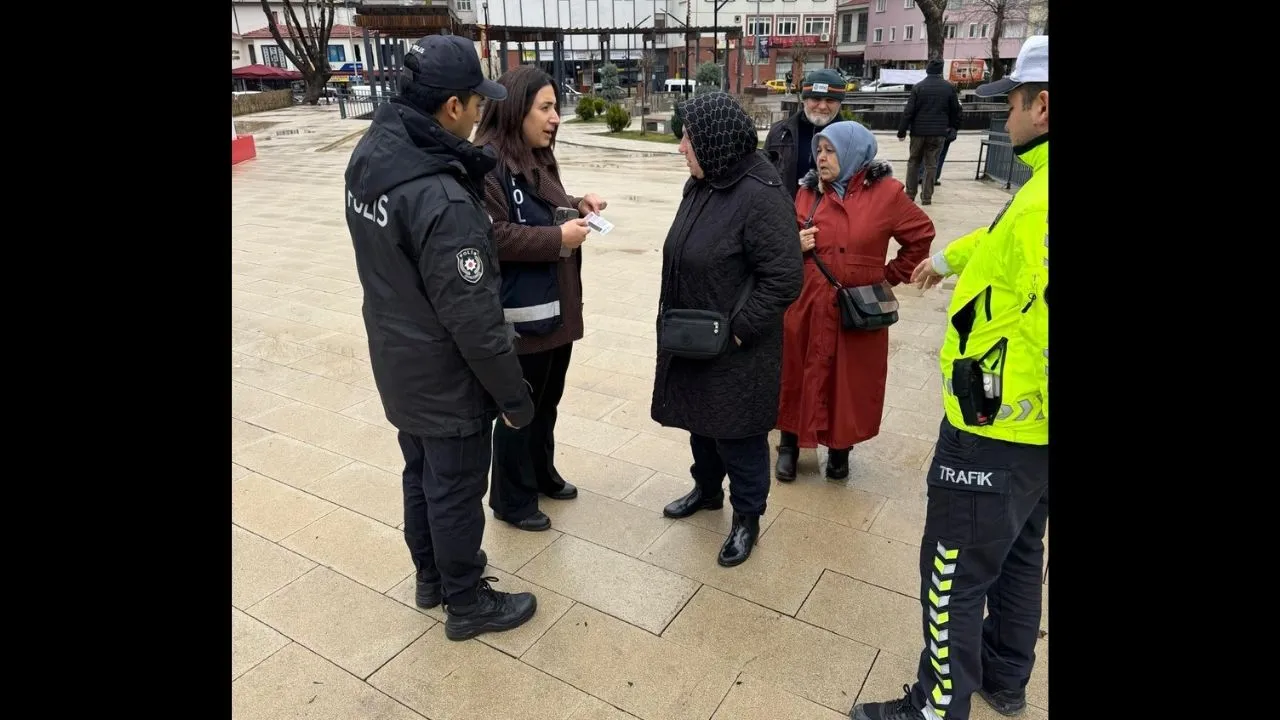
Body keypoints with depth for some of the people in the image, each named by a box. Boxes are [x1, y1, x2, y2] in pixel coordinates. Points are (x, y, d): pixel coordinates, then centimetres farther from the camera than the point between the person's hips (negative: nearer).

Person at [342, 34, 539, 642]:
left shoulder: (369, 157, -4)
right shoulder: (441, 200, -32)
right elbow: (473, 319, -27)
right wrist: (514, 396, -15)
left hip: (397, 363, 8)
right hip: (445, 378, -8)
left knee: (421, 473, 24)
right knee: (455, 490, 10)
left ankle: (433, 574, 46)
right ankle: (467, 603, 32)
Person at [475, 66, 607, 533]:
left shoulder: (539, 158, 11)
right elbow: (493, 236, -24)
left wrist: (576, 208, 4)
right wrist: (559, 239, -22)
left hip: (556, 305, 9)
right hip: (519, 313, -9)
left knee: (548, 399, 22)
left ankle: (542, 472, 42)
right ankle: (511, 499, 24)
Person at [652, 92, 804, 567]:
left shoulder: (761, 196, -22)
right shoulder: (701, 183, 5)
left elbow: (785, 278, -23)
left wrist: (737, 329, -20)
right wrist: (674, 318, 11)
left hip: (735, 350, -8)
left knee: (737, 435, 7)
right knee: (700, 420, 23)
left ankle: (747, 517, 27)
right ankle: (707, 489, 46)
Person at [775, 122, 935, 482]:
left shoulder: (885, 192, -6)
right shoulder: (808, 191, 3)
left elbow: (921, 234, 6)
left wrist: (891, 275, 5)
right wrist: (796, 245, -10)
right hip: (806, 304, 2)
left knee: (851, 382, 9)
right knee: (799, 376, 9)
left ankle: (840, 449, 28)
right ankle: (790, 445, 26)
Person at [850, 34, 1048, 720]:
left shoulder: (1040, 199, -27)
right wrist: (949, 257, 42)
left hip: (1001, 426, -10)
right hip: (1026, 419, 10)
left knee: (954, 574, 6)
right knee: (1018, 553, 24)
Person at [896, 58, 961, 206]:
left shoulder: (918, 87, -5)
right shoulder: (949, 88, 1)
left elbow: (909, 111, -8)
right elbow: (956, 110, 9)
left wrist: (902, 131, -3)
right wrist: (954, 126, 23)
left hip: (919, 131, -1)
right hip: (939, 132, 1)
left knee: (914, 162, 13)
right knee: (931, 164, 5)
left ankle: (910, 194, 13)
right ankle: (927, 197, 4)